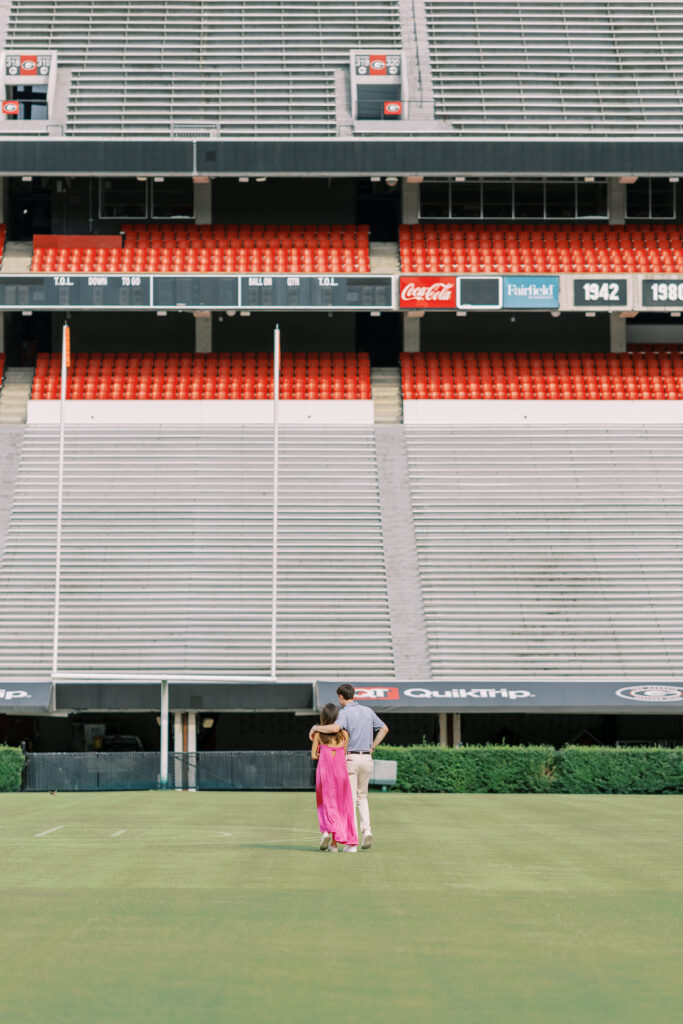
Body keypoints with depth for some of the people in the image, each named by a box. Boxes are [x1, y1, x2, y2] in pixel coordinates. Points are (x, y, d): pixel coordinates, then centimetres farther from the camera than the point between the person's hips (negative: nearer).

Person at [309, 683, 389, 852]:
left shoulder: (344, 713, -10)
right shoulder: (368, 711, 11)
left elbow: (335, 728, -30)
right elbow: (384, 728, 18)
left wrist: (316, 728, -15)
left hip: (350, 757, -5)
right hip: (366, 758, 5)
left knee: (350, 799, 0)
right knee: (362, 797, 19)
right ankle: (366, 830, -1)